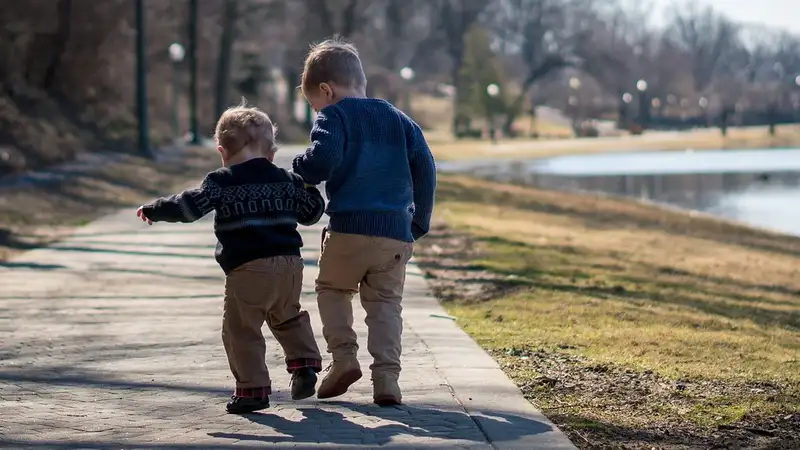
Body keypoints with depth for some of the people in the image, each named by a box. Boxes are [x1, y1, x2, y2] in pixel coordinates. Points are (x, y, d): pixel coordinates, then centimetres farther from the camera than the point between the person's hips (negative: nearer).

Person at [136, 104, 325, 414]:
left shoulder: (222, 182, -1)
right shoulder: (286, 180, 13)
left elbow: (190, 206, -7)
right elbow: (312, 211, 22)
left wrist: (154, 210, 5)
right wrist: (307, 187, 40)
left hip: (248, 269, -6)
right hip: (290, 263, 6)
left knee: (241, 329, 2)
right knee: (288, 317, 27)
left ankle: (253, 389, -1)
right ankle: (305, 363, 15)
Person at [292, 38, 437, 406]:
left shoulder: (333, 117, 1)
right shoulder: (399, 120, 18)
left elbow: (322, 161, -17)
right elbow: (425, 169, 13)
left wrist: (300, 169, 5)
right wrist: (420, 221, 19)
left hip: (349, 227, -4)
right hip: (397, 232, 4)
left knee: (332, 288, 18)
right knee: (386, 302, 10)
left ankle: (343, 355, 3)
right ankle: (386, 377, -3)